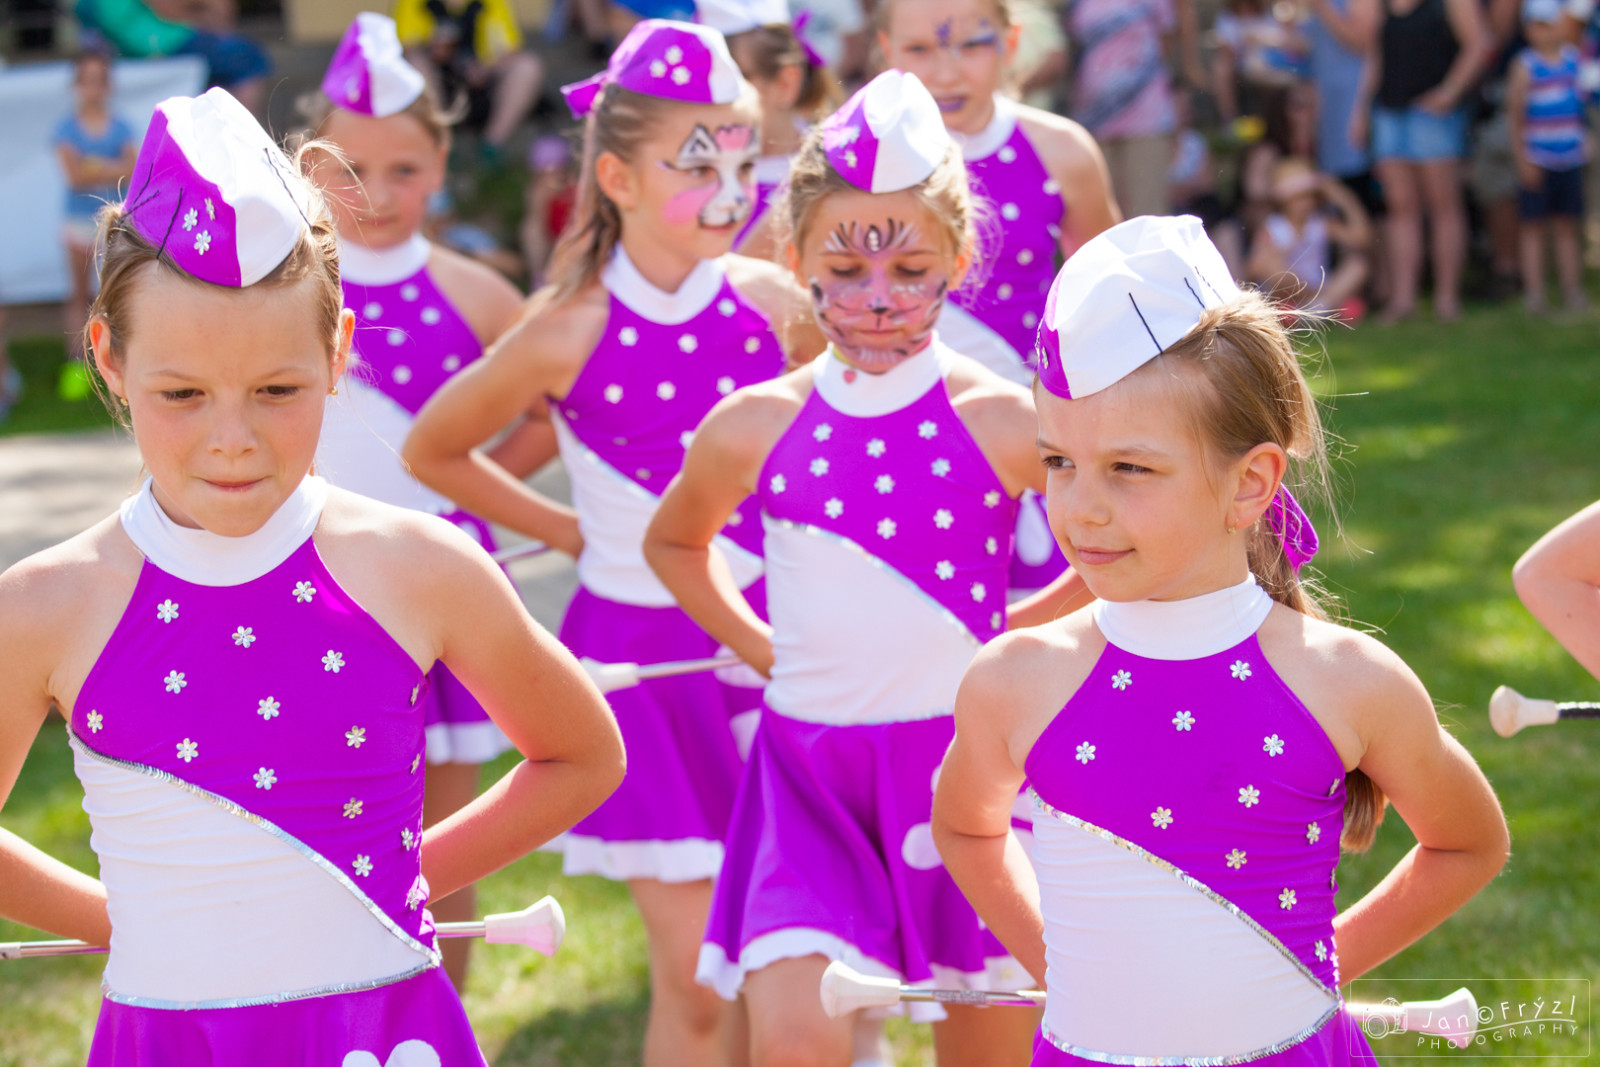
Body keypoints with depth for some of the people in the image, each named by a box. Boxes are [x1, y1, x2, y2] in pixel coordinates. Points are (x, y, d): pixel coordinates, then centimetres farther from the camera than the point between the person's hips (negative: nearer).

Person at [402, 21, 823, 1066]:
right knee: (694, 977, -1)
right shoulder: (568, 332, -12)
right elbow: (433, 450, 3)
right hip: (640, 649, -3)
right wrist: (573, 532, 2)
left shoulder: (773, 304, -4)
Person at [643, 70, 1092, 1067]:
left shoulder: (1001, 423, -8)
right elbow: (673, 544, 20)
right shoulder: (754, 429, -1)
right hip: (808, 769, 1)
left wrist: (1012, 637, 1)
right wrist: (765, 650, 11)